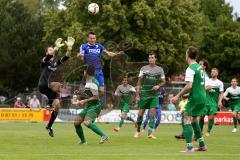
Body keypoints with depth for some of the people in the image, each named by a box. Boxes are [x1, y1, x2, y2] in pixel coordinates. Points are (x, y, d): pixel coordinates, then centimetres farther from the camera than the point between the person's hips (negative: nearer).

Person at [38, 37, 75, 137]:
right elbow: (48, 56, -24)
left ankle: (49, 126, 10)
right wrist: (57, 47, -36)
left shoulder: (56, 62, 14)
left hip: (50, 86, 6)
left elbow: (66, 57, -2)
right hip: (43, 85, -6)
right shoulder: (45, 61, 0)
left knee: (57, 105, -5)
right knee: (58, 85, -34)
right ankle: (50, 102, -16)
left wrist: (69, 48, -17)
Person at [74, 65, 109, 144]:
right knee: (76, 122, 9)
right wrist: (81, 93, 13)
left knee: (86, 122, -31)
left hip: (94, 107, -10)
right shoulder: (88, 82, 13)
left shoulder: (92, 83, -18)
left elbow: (96, 97, -20)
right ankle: (83, 140, 24)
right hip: (88, 107, 10)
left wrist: (84, 101, -17)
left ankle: (104, 136, -33)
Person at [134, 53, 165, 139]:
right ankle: (138, 131, 20)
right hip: (144, 94, 0)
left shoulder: (160, 69, 6)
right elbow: (139, 82, 4)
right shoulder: (143, 69, 3)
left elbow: (163, 82, 13)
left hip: (155, 95, 0)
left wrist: (158, 86, -10)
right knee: (141, 112, 3)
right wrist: (137, 95, -2)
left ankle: (150, 133, -8)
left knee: (153, 113, -10)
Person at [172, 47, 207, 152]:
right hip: (203, 97, 9)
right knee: (194, 120, 21)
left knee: (187, 120, -6)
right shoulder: (199, 67, 13)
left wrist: (178, 95, -17)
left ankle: (189, 147, -13)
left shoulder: (190, 69, -14)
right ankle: (202, 145, 22)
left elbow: (189, 86, -23)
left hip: (195, 98, -9)